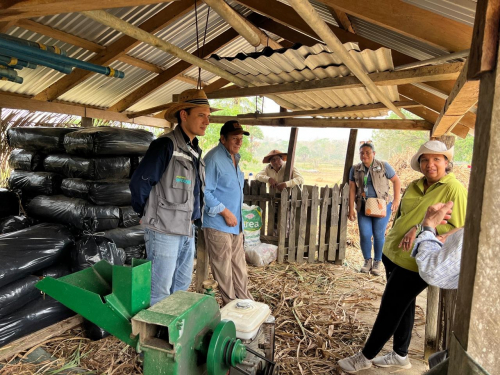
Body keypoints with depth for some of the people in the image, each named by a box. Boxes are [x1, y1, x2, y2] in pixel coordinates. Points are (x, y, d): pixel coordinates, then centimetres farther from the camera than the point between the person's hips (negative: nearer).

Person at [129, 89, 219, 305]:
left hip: (187, 231, 8)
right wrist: (146, 212, -2)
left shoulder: (194, 151, 12)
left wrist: (196, 218, 15)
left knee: (182, 286, 20)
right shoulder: (166, 145, -15)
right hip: (164, 230, -8)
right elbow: (139, 183, -16)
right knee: (159, 292, 3)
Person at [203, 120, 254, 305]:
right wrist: (225, 212, -19)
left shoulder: (234, 157, 14)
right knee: (223, 269, 2)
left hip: (236, 224, 9)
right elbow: (205, 192, -21)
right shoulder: (214, 159, -15)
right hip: (218, 225, -9)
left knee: (239, 266, 16)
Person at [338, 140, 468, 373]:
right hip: (393, 253, 7)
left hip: (415, 261, -7)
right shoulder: (414, 186, 8)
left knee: (390, 307, 2)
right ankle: (400, 356, 36)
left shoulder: (454, 190, -12)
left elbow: (458, 229, -16)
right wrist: (401, 235, -2)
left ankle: (366, 356, 19)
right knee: (402, 306, 18)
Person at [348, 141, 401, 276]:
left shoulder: (383, 166, -2)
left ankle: (377, 262, 17)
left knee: (378, 234, -1)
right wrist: (351, 209, 2)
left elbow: (396, 181, 4)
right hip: (363, 206, 2)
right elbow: (352, 190, 5)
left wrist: (396, 200, -2)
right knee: (364, 234, -3)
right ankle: (367, 261, 18)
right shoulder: (355, 170, 5)